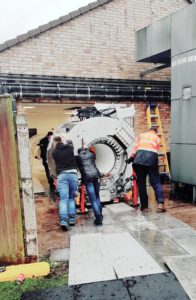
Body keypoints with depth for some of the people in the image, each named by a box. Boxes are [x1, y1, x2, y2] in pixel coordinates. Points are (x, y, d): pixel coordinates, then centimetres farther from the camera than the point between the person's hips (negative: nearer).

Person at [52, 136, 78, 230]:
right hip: (73, 174, 2)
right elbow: (70, 143, 33)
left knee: (63, 199, -6)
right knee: (71, 198, 14)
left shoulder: (54, 153, 8)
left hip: (61, 175, -1)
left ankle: (63, 220, -19)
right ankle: (72, 219, 10)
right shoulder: (69, 148, 11)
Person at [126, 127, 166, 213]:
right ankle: (160, 203, -9)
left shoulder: (141, 135, 26)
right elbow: (156, 150, 12)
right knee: (156, 182, 5)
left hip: (139, 158, 1)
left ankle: (144, 206, 8)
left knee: (141, 183, 6)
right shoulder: (157, 138, 23)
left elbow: (135, 147, 17)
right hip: (152, 158, -1)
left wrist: (131, 158, 24)